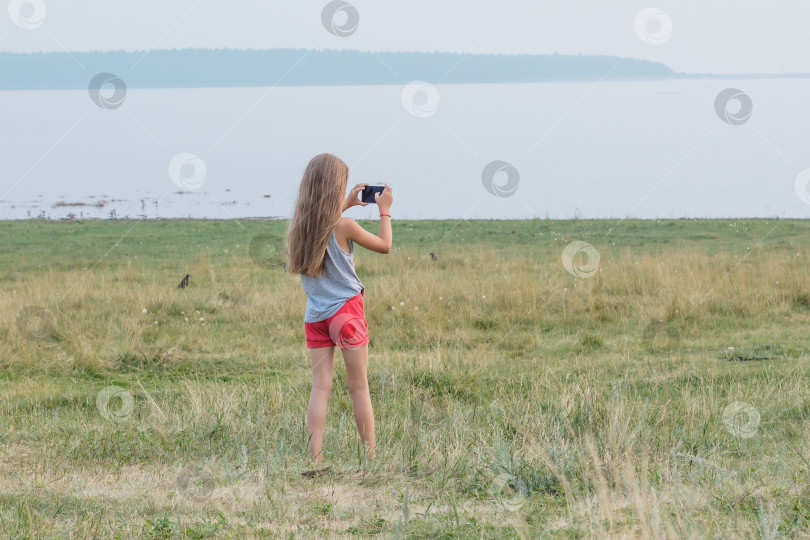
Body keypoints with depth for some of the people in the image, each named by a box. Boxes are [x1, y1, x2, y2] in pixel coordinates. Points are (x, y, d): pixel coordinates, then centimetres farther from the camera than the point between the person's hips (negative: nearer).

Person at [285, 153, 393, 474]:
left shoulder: (300, 226, 2)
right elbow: (384, 246, 1)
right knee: (359, 387, 2)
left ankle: (314, 460, -5)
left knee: (320, 386, 3)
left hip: (315, 315, 5)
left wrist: (346, 206, 32)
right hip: (345, 311, -5)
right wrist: (385, 210, 13)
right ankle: (371, 459, 7)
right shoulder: (343, 226, -13)